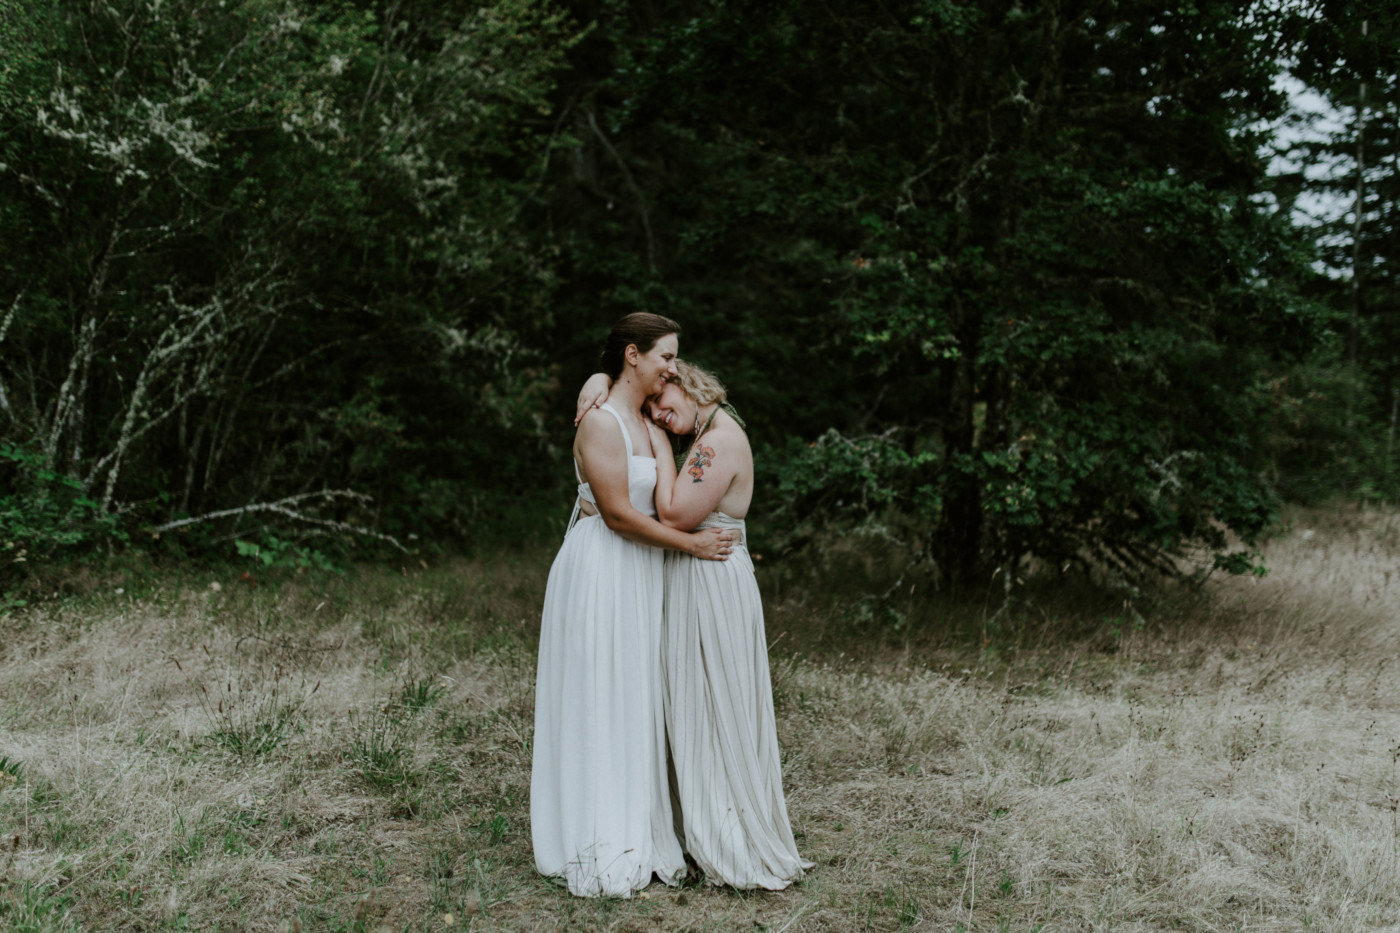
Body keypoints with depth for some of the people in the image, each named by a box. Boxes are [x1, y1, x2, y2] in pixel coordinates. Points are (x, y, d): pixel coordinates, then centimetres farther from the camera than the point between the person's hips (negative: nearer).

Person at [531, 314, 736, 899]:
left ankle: (637, 834, 20)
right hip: (600, 572, -9)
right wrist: (689, 543, -12)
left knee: (636, 704, 11)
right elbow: (618, 512, -17)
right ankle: (599, 847, 7)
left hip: (639, 576, 9)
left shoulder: (647, 421, 13)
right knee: (597, 705, -1)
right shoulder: (600, 422, -14)